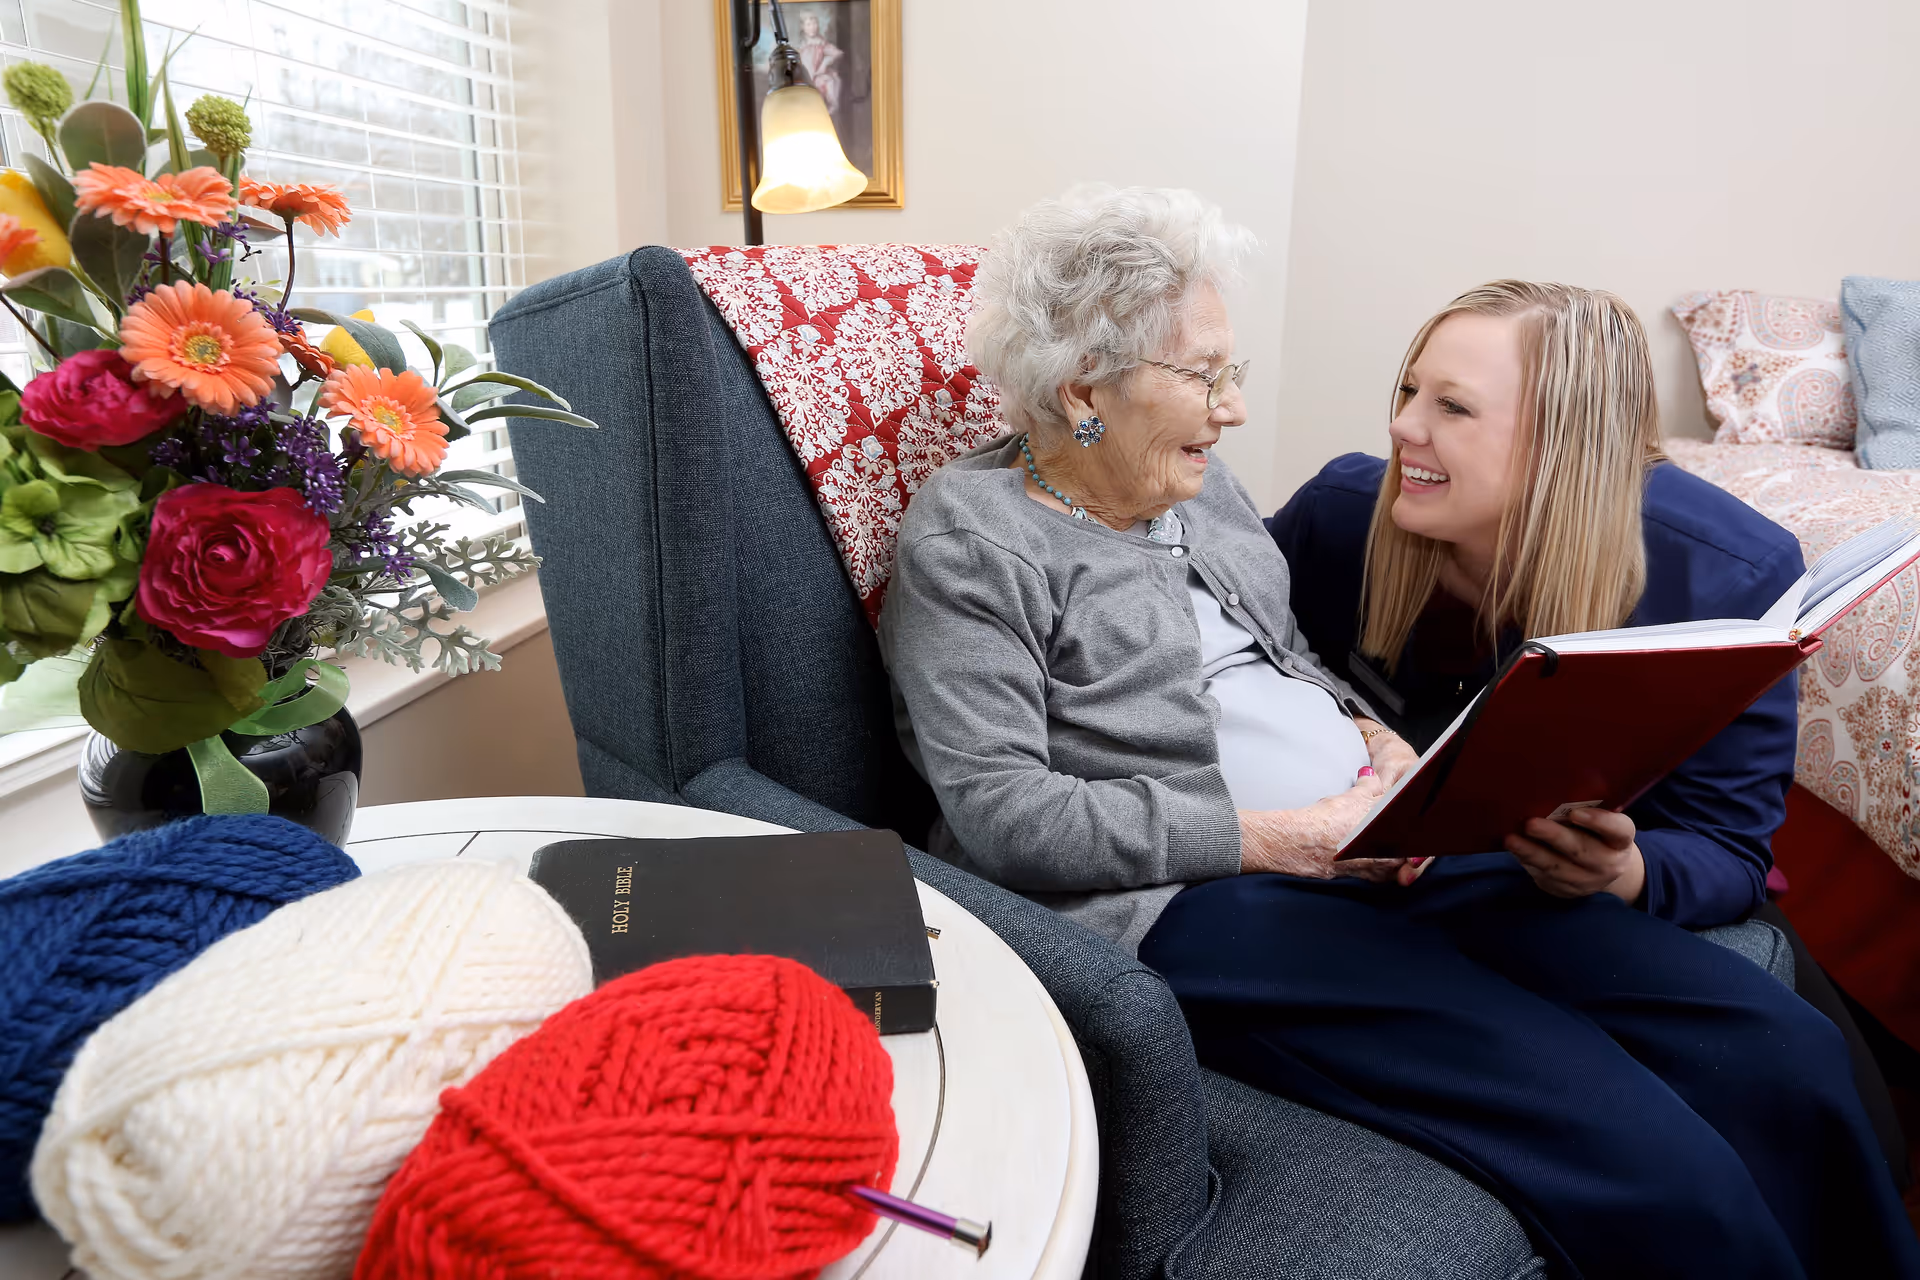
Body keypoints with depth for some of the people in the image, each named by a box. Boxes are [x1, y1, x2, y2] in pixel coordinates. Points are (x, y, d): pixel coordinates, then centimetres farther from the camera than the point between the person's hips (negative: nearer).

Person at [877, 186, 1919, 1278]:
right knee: (1639, 1155, -21)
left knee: (1789, 1049, -4)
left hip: (1386, 849, 8)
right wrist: (1281, 837, -16)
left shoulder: (1198, 483, 17)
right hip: (1198, 901, -7)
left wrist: (1372, 734, 3)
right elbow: (999, 812, -15)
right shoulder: (970, 539, -6)